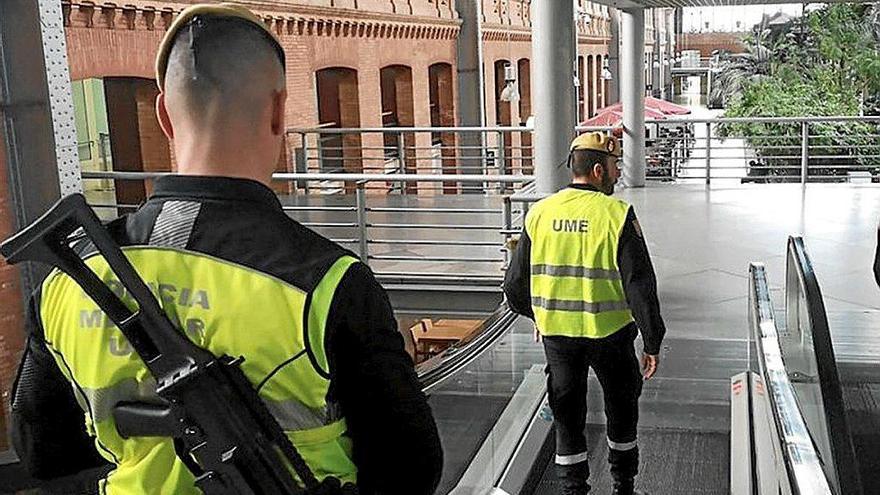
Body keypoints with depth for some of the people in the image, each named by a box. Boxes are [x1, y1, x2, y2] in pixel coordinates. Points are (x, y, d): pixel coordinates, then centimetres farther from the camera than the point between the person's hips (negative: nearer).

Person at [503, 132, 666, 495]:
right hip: (609, 333, -2)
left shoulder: (539, 213, -1)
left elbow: (515, 284, 5)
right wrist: (652, 343, -7)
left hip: (556, 333, 2)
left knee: (567, 416, 15)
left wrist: (537, 316, 23)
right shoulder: (616, 214, -12)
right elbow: (640, 284, -14)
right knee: (621, 409, 20)